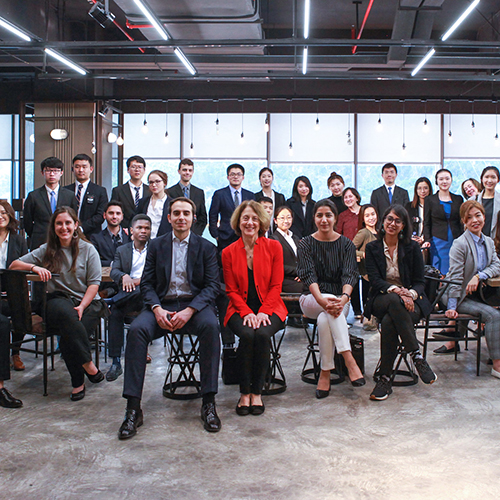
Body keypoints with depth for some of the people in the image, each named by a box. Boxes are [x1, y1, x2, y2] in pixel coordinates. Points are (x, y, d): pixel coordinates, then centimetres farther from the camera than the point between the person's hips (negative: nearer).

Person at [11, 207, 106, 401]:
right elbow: (14, 265, 12)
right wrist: (34, 267, -9)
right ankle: (88, 365, -27)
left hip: (87, 302, -1)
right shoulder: (47, 250, 12)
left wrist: (81, 306, -15)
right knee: (65, 313, -38)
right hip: (58, 300, 1)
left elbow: (94, 283, 0)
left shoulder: (88, 250, 6)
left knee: (69, 336, -31)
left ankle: (78, 383, -11)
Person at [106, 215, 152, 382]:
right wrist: (124, 276, -18)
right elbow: (114, 271, 7)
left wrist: (141, 280, -16)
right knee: (115, 312, -28)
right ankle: (116, 362, -28)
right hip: (128, 294, 3)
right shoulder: (122, 250, 22)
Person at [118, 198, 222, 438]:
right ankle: (133, 408, -25)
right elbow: (147, 283, 7)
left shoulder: (206, 247, 8)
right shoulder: (156, 245, 13)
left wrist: (189, 311, -17)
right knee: (136, 329, -28)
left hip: (195, 304, -1)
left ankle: (208, 403, -26)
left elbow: (213, 285, -1)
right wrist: (157, 309, -13)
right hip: (162, 304, 1)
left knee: (211, 325, -35)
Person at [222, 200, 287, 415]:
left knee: (262, 334, -31)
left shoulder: (273, 247, 2)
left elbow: (276, 286, 0)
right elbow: (232, 290, 3)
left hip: (268, 308, 0)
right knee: (247, 335, -31)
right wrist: (247, 312, -14)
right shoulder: (229, 252, 5)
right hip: (241, 309, 0)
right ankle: (244, 393, -16)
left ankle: (257, 392, -17)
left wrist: (262, 312, -15)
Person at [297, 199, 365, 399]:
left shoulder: (346, 244, 4)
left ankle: (325, 373, -30)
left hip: (338, 297, 1)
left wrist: (344, 297, -34)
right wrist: (322, 300, -34)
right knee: (330, 307, -36)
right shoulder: (306, 244, 1)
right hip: (311, 300, -1)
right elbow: (308, 275, -14)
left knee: (325, 319, -34)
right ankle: (348, 359, -42)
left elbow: (349, 274, -11)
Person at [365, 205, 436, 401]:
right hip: (381, 300, 0)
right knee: (394, 301, -39)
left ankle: (385, 378, -26)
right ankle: (417, 356, -36)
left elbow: (419, 282, 3)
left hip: (410, 300, 0)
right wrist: (395, 290, -26)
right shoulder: (372, 248, 7)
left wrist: (410, 293, -21)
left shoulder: (412, 247, 7)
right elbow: (375, 280, -6)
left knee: (389, 322, -35)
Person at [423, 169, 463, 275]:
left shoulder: (458, 199, 12)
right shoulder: (430, 200, 6)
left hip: (456, 241, 2)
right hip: (438, 242, -2)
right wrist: (427, 240, -10)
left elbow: (462, 222, 14)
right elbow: (426, 223, 4)